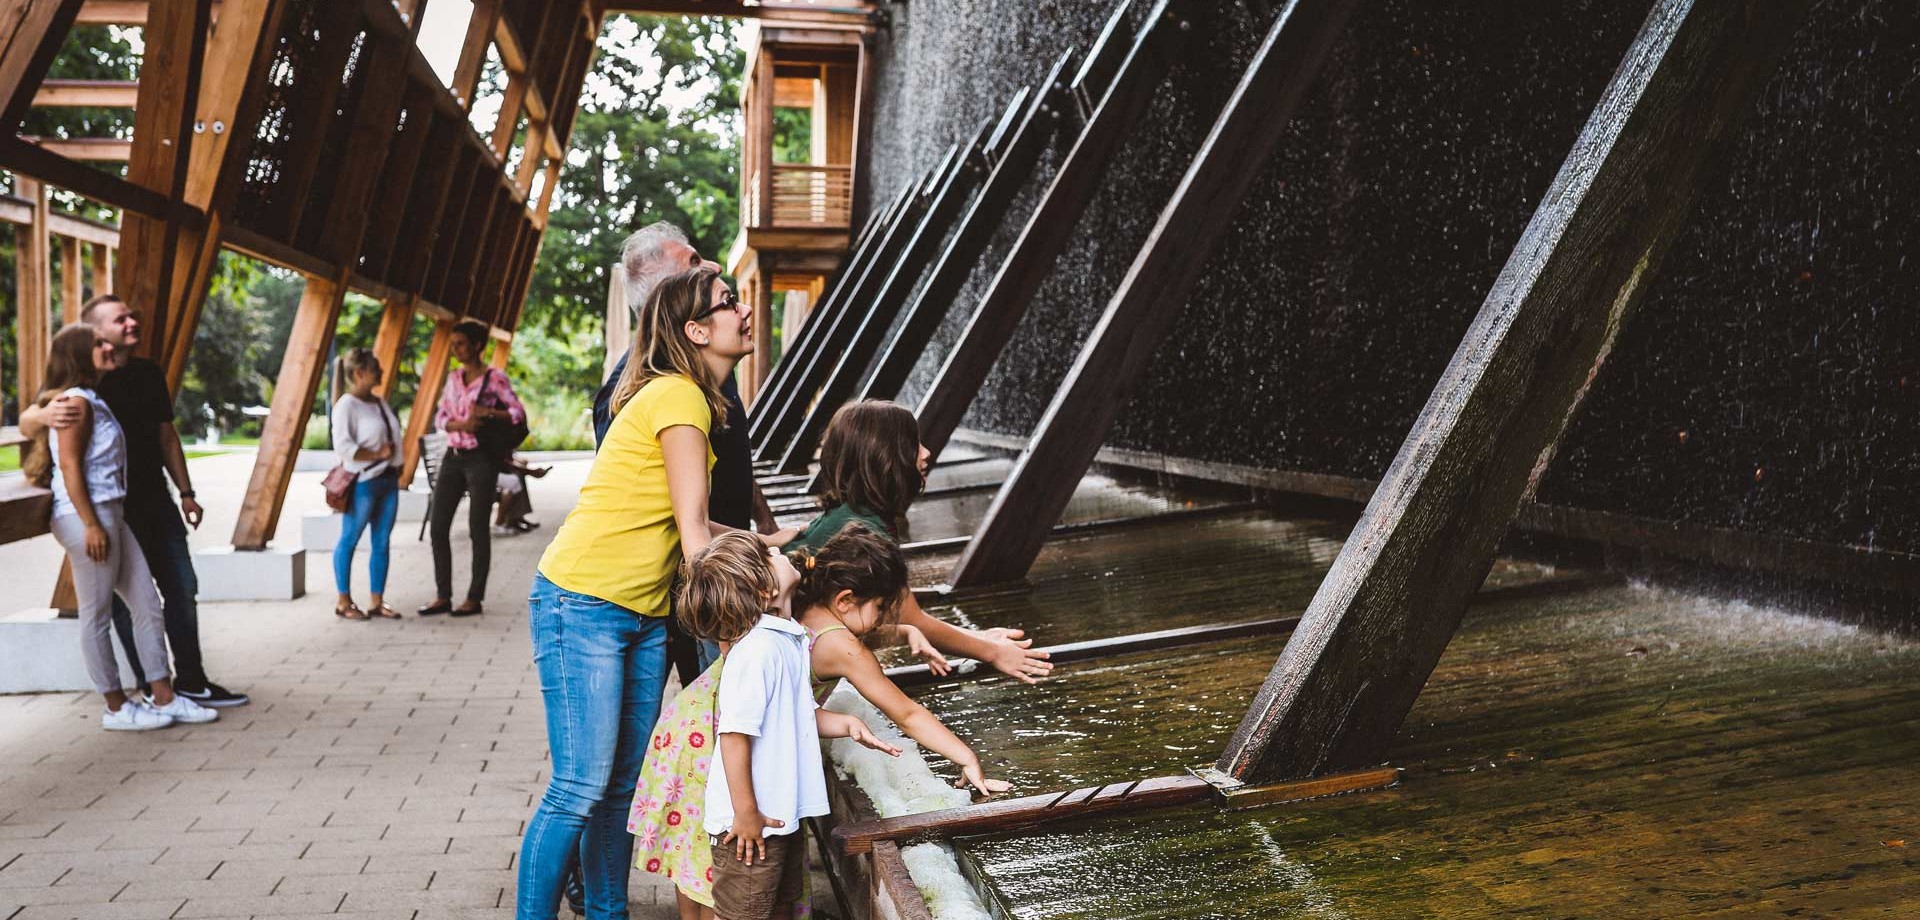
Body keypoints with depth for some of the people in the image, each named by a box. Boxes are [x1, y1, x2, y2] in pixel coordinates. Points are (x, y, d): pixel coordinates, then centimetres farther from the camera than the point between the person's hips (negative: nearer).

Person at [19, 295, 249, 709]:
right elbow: (26, 424, -17)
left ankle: (191, 681, 18)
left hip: (156, 502, 6)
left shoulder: (149, 374, 9)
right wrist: (45, 415, -41)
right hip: (112, 509, -6)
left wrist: (185, 493, 13)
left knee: (182, 589, 8)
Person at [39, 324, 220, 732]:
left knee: (148, 607, 9)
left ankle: (164, 698, 13)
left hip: (111, 515, 10)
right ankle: (116, 708, 9)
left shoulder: (94, 400, 18)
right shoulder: (76, 401, -10)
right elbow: (69, 465, -16)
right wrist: (91, 525, -20)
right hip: (86, 516, -10)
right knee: (97, 616, 1)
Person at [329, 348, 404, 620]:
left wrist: (396, 463, 10)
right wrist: (378, 454, -16)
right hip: (363, 483, -8)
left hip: (388, 480, 8)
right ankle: (343, 601, 11)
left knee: (381, 543, 10)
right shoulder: (346, 405, -10)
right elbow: (342, 446, -19)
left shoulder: (380, 402, 15)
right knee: (349, 541, 2)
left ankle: (376, 601, 16)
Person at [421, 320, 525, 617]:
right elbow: (440, 416, 9)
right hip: (453, 456, 6)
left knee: (477, 529, 0)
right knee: (438, 526, 4)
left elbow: (519, 414, -8)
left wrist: (488, 413, -23)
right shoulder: (453, 377, 13)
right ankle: (443, 596, 12)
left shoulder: (494, 378, -5)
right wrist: (460, 424, -12)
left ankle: (474, 599, 8)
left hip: (480, 459, -6)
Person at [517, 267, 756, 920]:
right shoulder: (678, 396, -15)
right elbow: (692, 531, -17)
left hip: (645, 614, 9)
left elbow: (680, 526, 9)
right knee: (581, 788, -6)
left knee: (622, 785, 13)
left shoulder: (695, 399, 14)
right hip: (583, 603, -9)